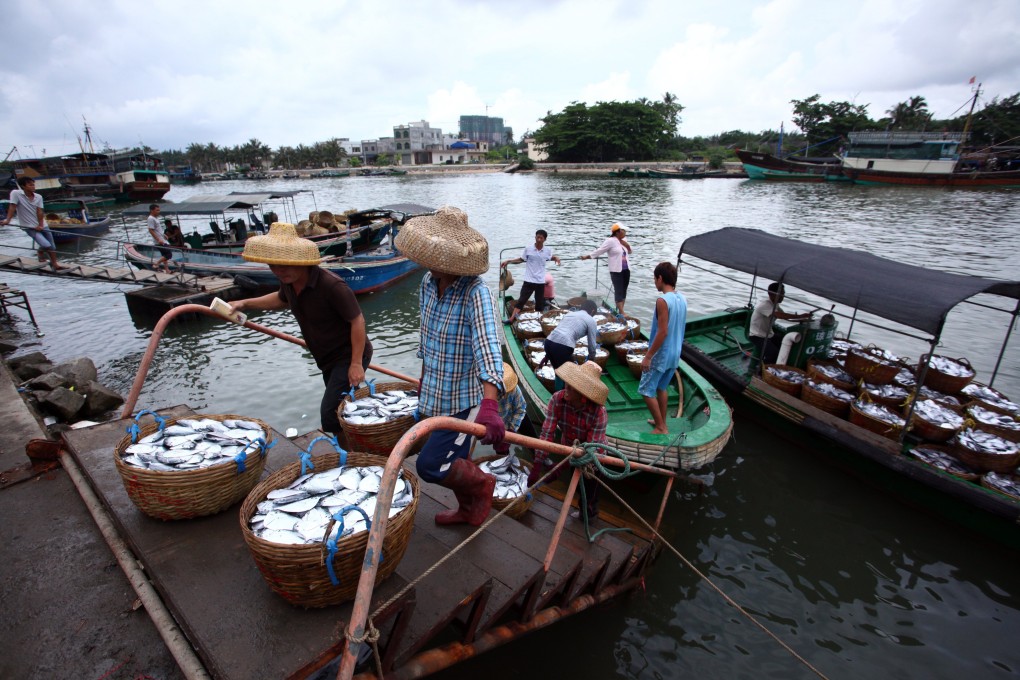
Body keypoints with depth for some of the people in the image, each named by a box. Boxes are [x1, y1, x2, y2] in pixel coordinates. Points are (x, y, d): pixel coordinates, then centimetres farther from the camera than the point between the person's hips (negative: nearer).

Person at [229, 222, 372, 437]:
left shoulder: (331, 285, -29)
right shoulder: (289, 280, -2)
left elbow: (357, 320, -25)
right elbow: (282, 299, 23)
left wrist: (356, 364, -25)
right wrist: (246, 303, 15)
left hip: (349, 356, -9)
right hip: (329, 360, 9)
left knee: (330, 417, -13)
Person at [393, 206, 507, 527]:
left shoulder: (475, 292, -25)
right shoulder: (427, 283, -3)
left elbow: (487, 347, -38)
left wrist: (489, 405, -50)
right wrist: (425, 379, 22)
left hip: (464, 400, -7)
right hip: (435, 394, 7)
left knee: (430, 466, -3)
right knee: (454, 462, 22)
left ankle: (482, 483, 26)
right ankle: (469, 509, 47)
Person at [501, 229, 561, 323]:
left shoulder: (547, 251, 1)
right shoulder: (528, 249, -5)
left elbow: (552, 257, 22)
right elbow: (521, 259, 5)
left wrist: (556, 258, -1)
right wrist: (508, 261, -4)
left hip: (541, 281, 2)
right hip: (529, 280, -2)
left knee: (540, 303, 10)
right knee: (522, 300, -4)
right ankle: (511, 319, -4)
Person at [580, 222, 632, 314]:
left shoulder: (623, 240, 11)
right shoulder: (611, 241, -11)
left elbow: (629, 251, 18)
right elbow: (599, 250, -11)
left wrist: (625, 244, -1)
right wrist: (586, 256, -13)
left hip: (626, 269, 8)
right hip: (616, 271, -7)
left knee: (623, 291, 9)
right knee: (618, 291, -10)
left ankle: (620, 311, 16)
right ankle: (622, 313, -13)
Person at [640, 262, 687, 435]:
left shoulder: (663, 301, -22)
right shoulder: (682, 299, 4)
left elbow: (663, 332, -24)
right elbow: (678, 328, 12)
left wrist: (648, 356, -18)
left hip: (661, 355, -9)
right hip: (675, 353, 9)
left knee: (646, 390, 4)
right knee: (661, 387, 23)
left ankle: (661, 427, 11)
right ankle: (661, 422, 33)